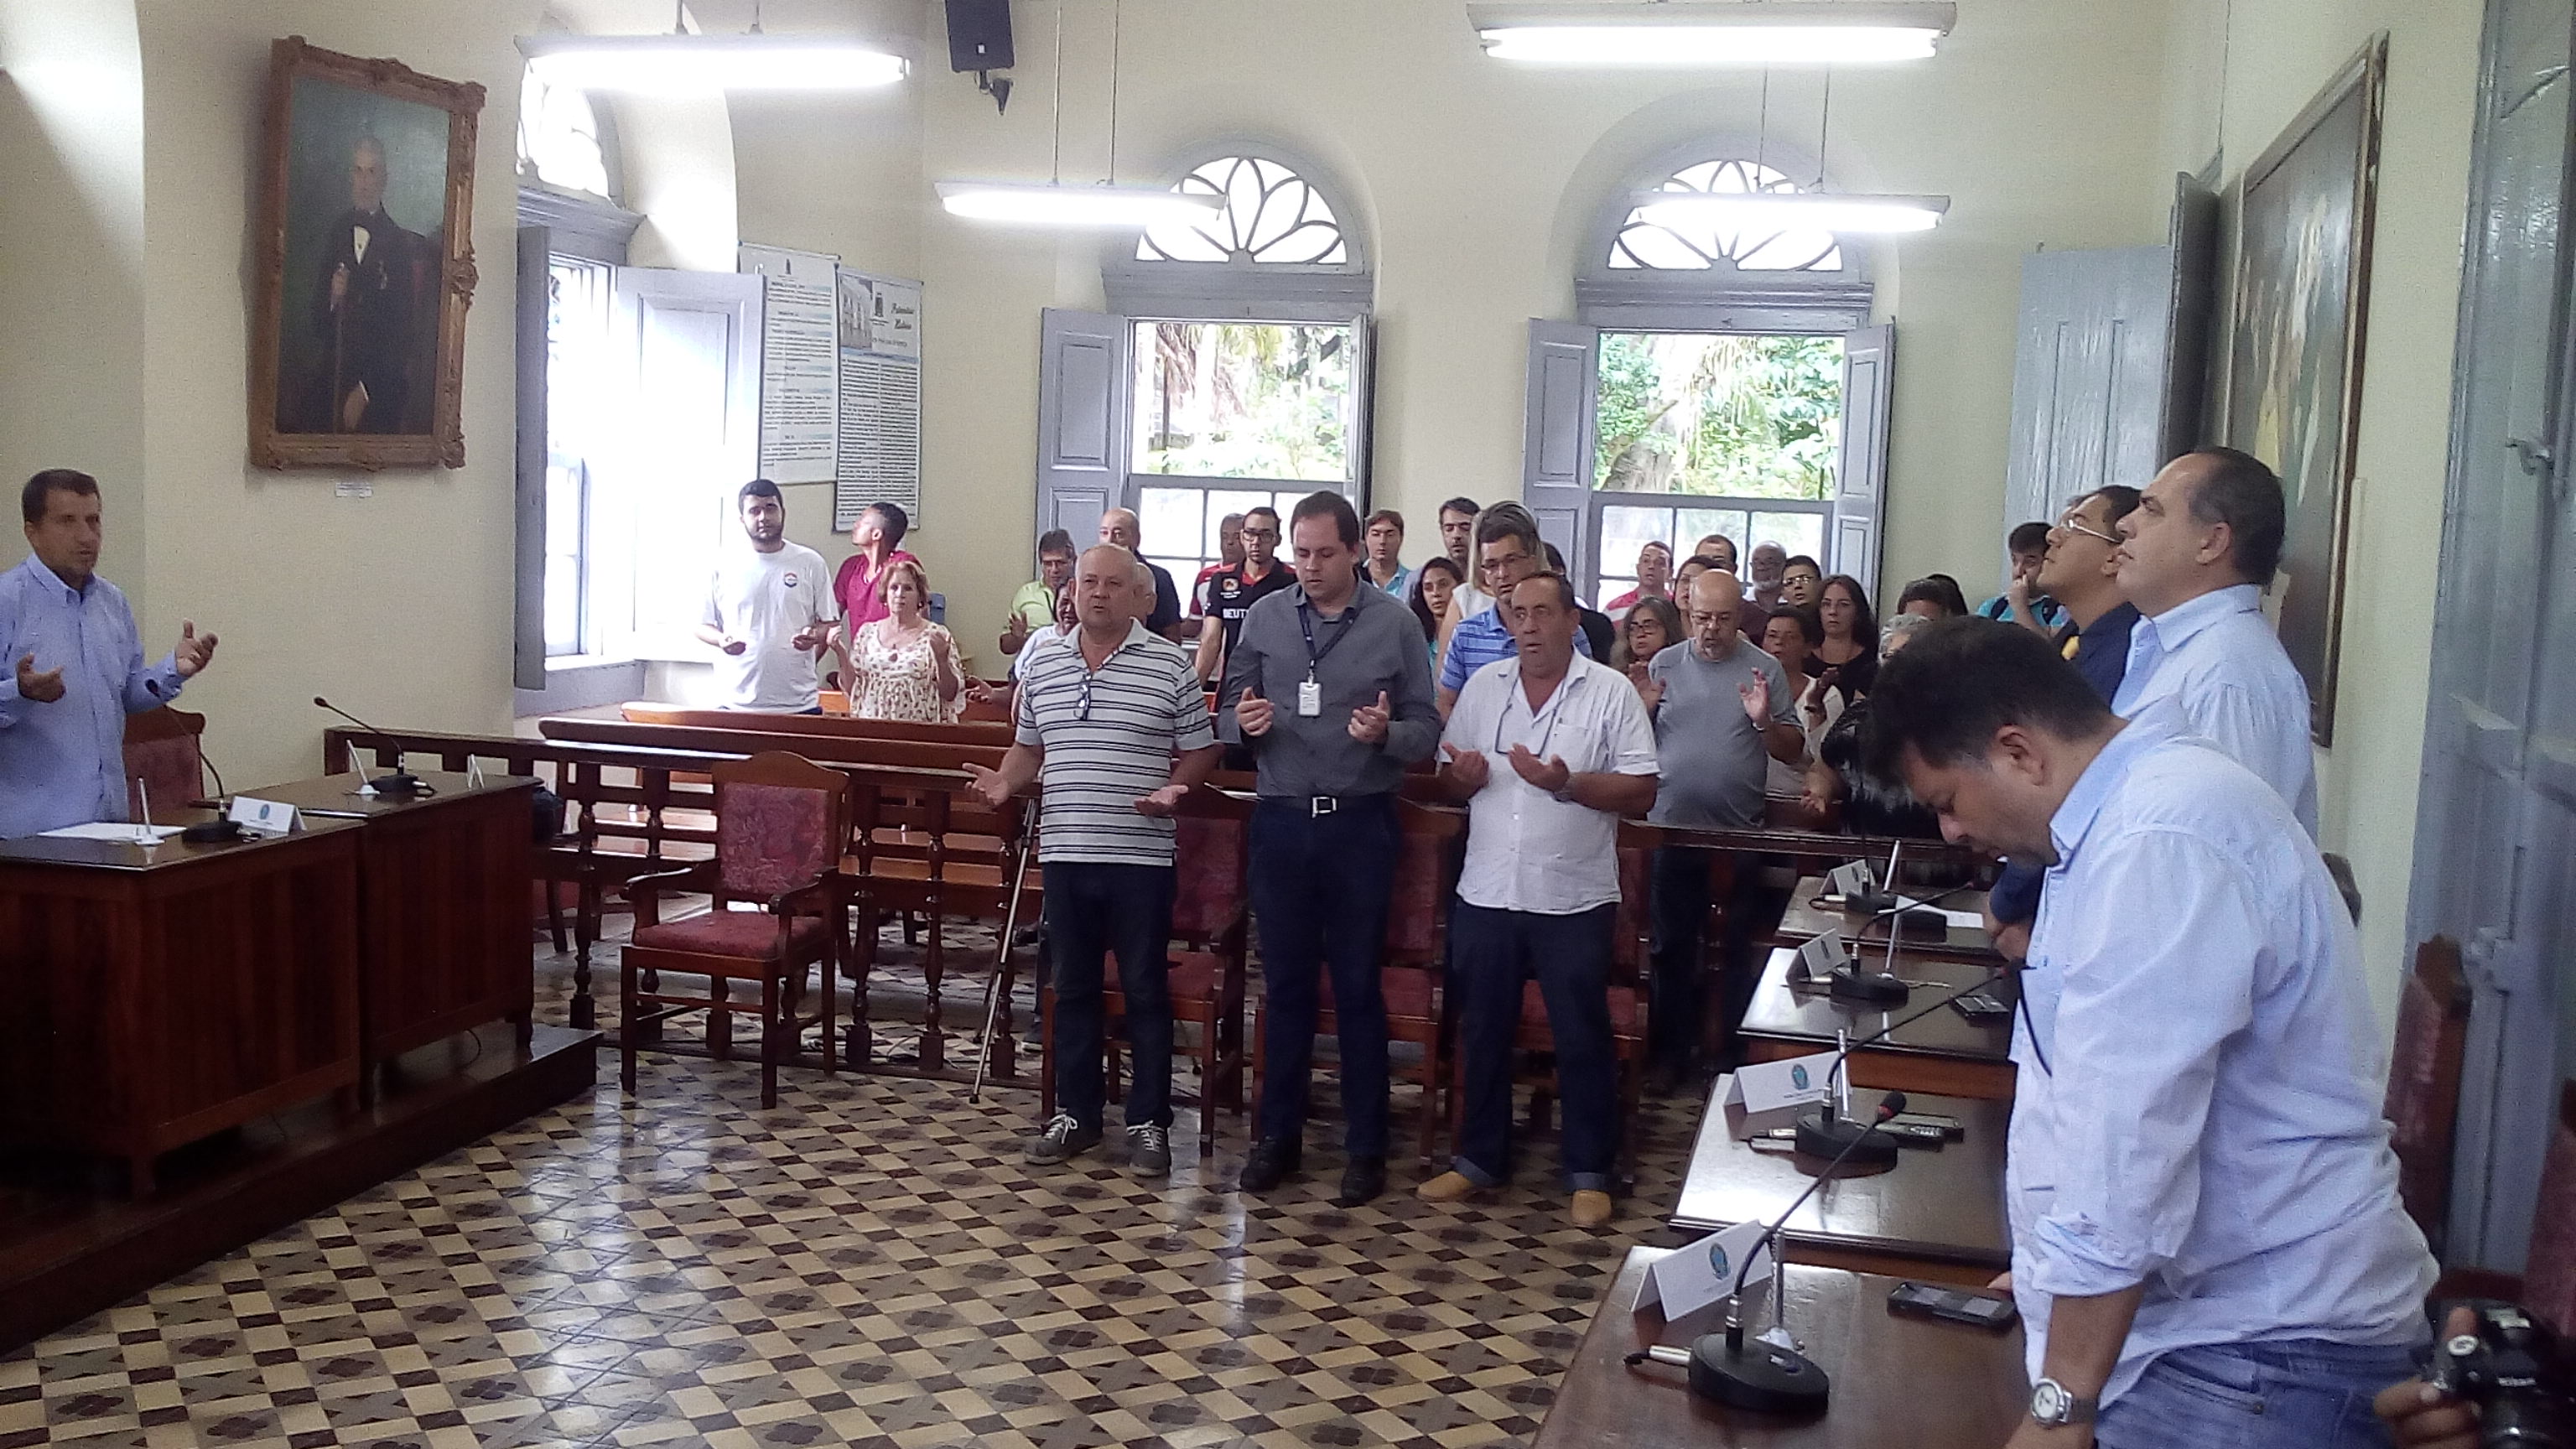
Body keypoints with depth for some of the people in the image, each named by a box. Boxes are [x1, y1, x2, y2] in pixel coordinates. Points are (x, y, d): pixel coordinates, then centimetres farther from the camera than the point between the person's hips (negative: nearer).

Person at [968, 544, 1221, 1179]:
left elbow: (1200, 751, 1)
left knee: (1145, 990, 3)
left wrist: (1174, 789, -17)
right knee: (1072, 988, 12)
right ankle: (1075, 1114, 23)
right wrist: (1004, 781, -1)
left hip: (1141, 857, -4)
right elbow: (1028, 748, 18)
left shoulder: (1170, 664, -3)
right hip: (1065, 853, 4)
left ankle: (1149, 1122, 13)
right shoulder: (1043, 665, 9)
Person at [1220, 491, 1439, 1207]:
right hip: (1281, 821, 2)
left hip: (1360, 825, -2)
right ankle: (1277, 1134, 23)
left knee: (1358, 986, 5)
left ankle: (1366, 1147, 16)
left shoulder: (1395, 624, -2)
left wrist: (1385, 732, -23)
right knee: (1285, 982, 11)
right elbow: (1229, 713, 9)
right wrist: (1244, 722, -14)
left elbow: (1427, 729, -2)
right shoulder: (1265, 618, 5)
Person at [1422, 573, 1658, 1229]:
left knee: (1582, 1039, 6)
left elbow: (1642, 793, -8)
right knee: (1482, 1033, 13)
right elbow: (1450, 782, 11)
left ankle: (1590, 1173, 18)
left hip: (1574, 899, -3)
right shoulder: (1483, 686, 7)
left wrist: (1568, 784, -21)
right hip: (1487, 893, 4)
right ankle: (1480, 1158, 28)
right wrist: (1464, 778, -12)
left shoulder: (1611, 692, -4)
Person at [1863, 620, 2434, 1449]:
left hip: (2258, 1357, -9)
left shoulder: (2160, 844, -23)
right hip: (2209, 1318, 9)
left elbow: (2125, 1153, -25)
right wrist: (2057, 1275, 27)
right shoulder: (2137, 811, 11)